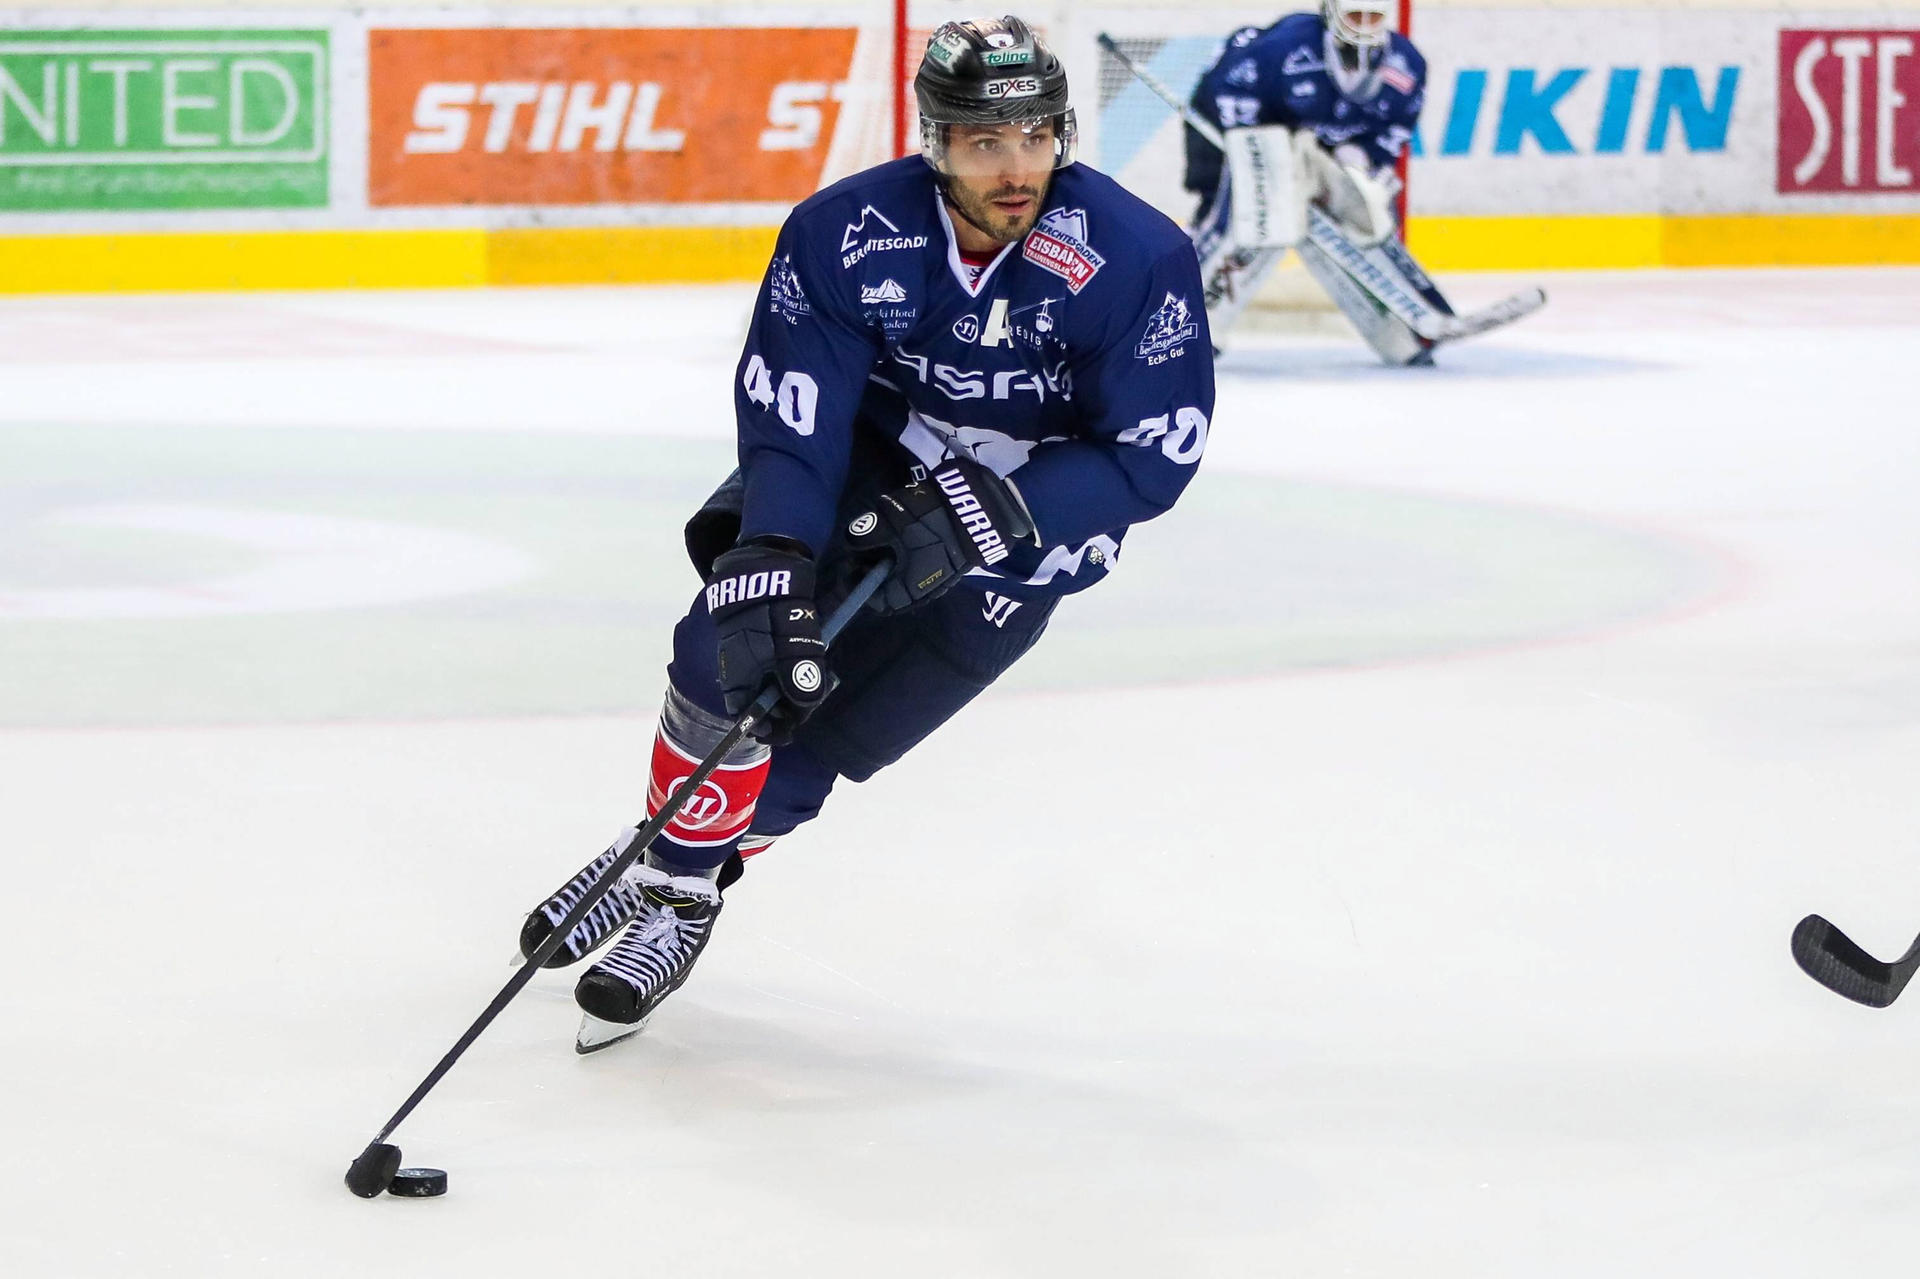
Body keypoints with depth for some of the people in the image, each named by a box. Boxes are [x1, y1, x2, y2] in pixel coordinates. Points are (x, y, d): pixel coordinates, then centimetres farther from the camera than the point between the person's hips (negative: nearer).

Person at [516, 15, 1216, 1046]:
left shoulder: (1134, 259, -27)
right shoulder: (846, 234, -23)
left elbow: (1153, 455, -22)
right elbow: (790, 413, -25)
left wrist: (989, 516, -32)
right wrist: (770, 563, -40)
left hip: (1032, 518, -2)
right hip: (870, 459, 2)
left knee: (830, 725, -8)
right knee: (735, 646, -19)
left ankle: (684, 892, 15)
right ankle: (666, 840, 7)